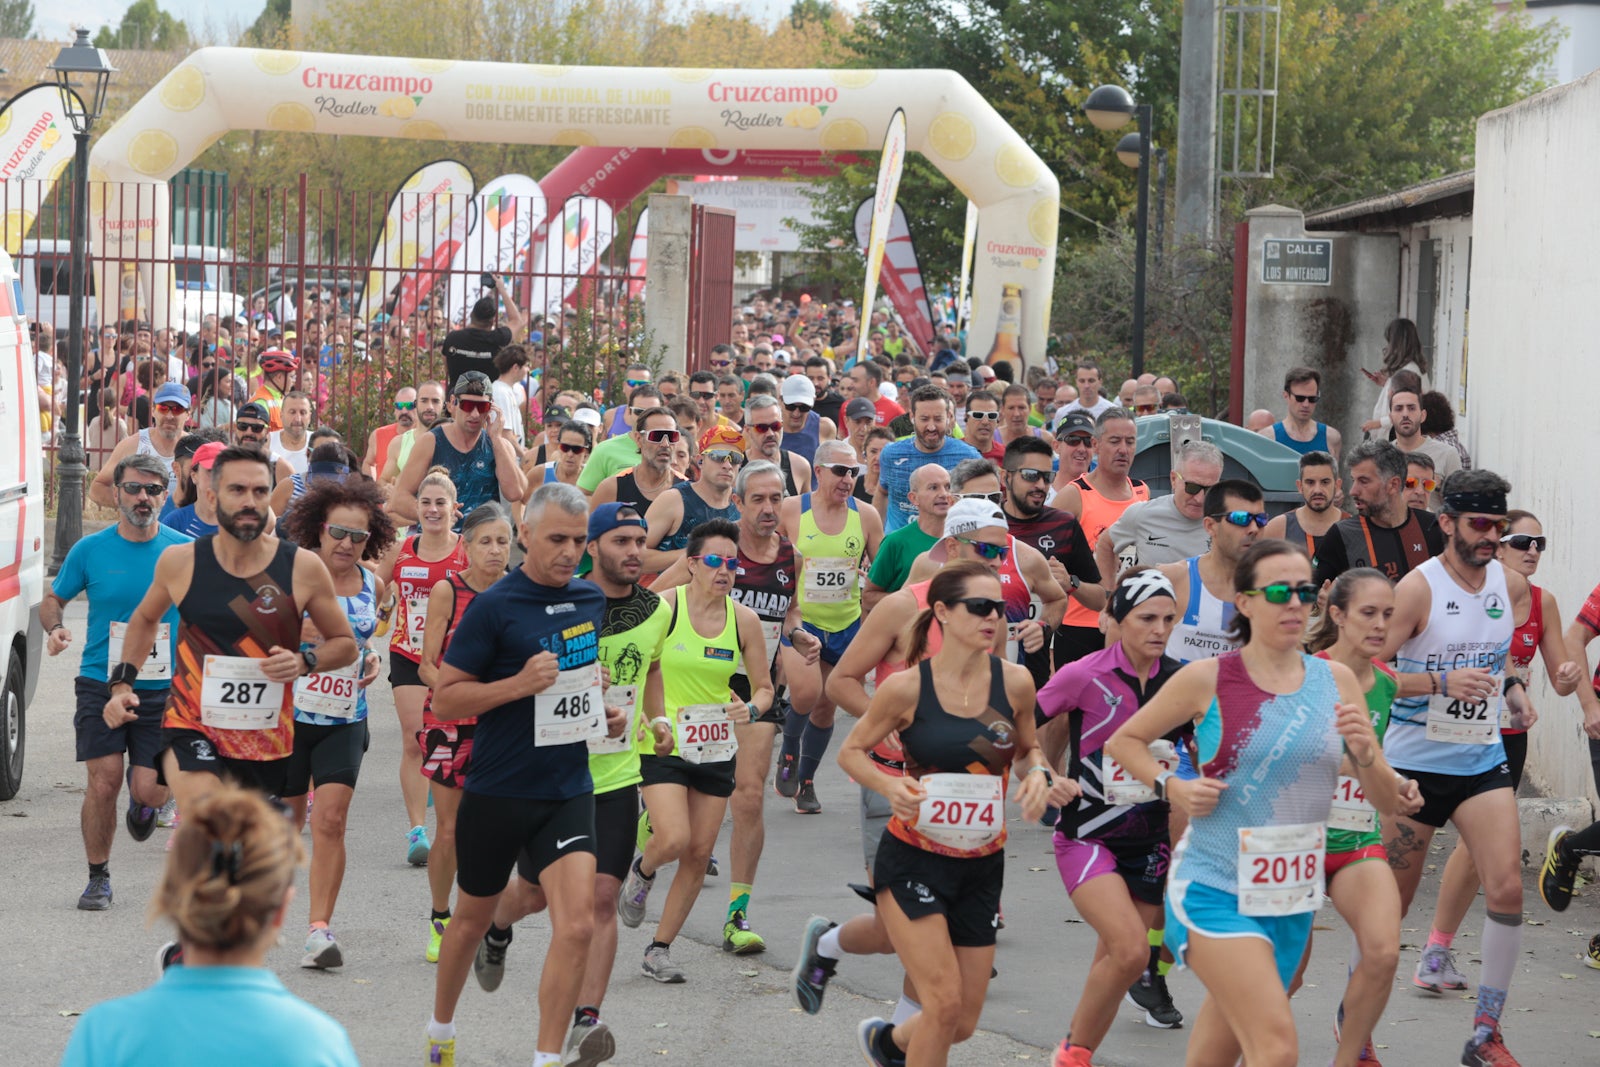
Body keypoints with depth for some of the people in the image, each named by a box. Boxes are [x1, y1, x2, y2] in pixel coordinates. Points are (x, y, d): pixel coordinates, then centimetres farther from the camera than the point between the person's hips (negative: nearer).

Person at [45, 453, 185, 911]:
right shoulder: (90, 550, -1)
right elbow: (53, 600, 11)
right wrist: (55, 628, -11)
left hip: (163, 689, 0)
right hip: (100, 684, 0)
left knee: (150, 790, -7)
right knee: (103, 784, -8)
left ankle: (141, 797, 32)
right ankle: (98, 878, 11)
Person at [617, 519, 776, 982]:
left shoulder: (743, 620, -1)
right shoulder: (664, 606, -10)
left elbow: (764, 687, 8)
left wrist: (752, 709, -14)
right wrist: (654, 721, -13)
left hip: (716, 749, 4)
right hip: (662, 744, -4)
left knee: (699, 854, 4)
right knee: (673, 839, -20)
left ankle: (659, 949, 17)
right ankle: (642, 871, 16)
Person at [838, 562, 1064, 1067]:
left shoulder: (1014, 682, -3)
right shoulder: (907, 687, -11)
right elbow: (851, 752, 1)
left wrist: (1037, 774, -7)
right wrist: (892, 786, -19)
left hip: (982, 867, 4)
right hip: (913, 860, -4)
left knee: (962, 1024, 8)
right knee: (945, 1002, -16)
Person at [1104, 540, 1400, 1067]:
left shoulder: (1335, 681, 4)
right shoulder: (1206, 679, -7)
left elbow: (1387, 801, 6)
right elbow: (1123, 741, 6)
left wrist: (1365, 754, -14)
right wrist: (1171, 787, -11)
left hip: (1293, 893, 5)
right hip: (1215, 888, -5)